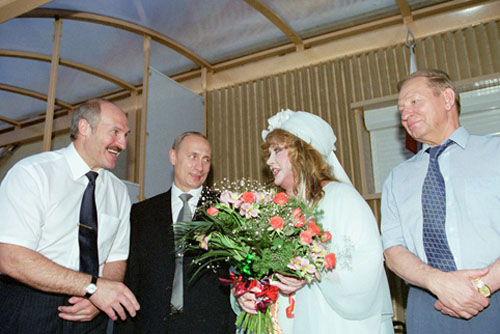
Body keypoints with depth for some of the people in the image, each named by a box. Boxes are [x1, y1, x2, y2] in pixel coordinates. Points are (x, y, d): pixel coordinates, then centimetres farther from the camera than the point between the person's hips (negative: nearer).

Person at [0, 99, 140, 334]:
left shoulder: (118, 191, 5)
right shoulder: (32, 172, -10)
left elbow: (117, 259, 7)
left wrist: (99, 298, -13)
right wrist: (93, 286, -22)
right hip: (25, 311, -4)